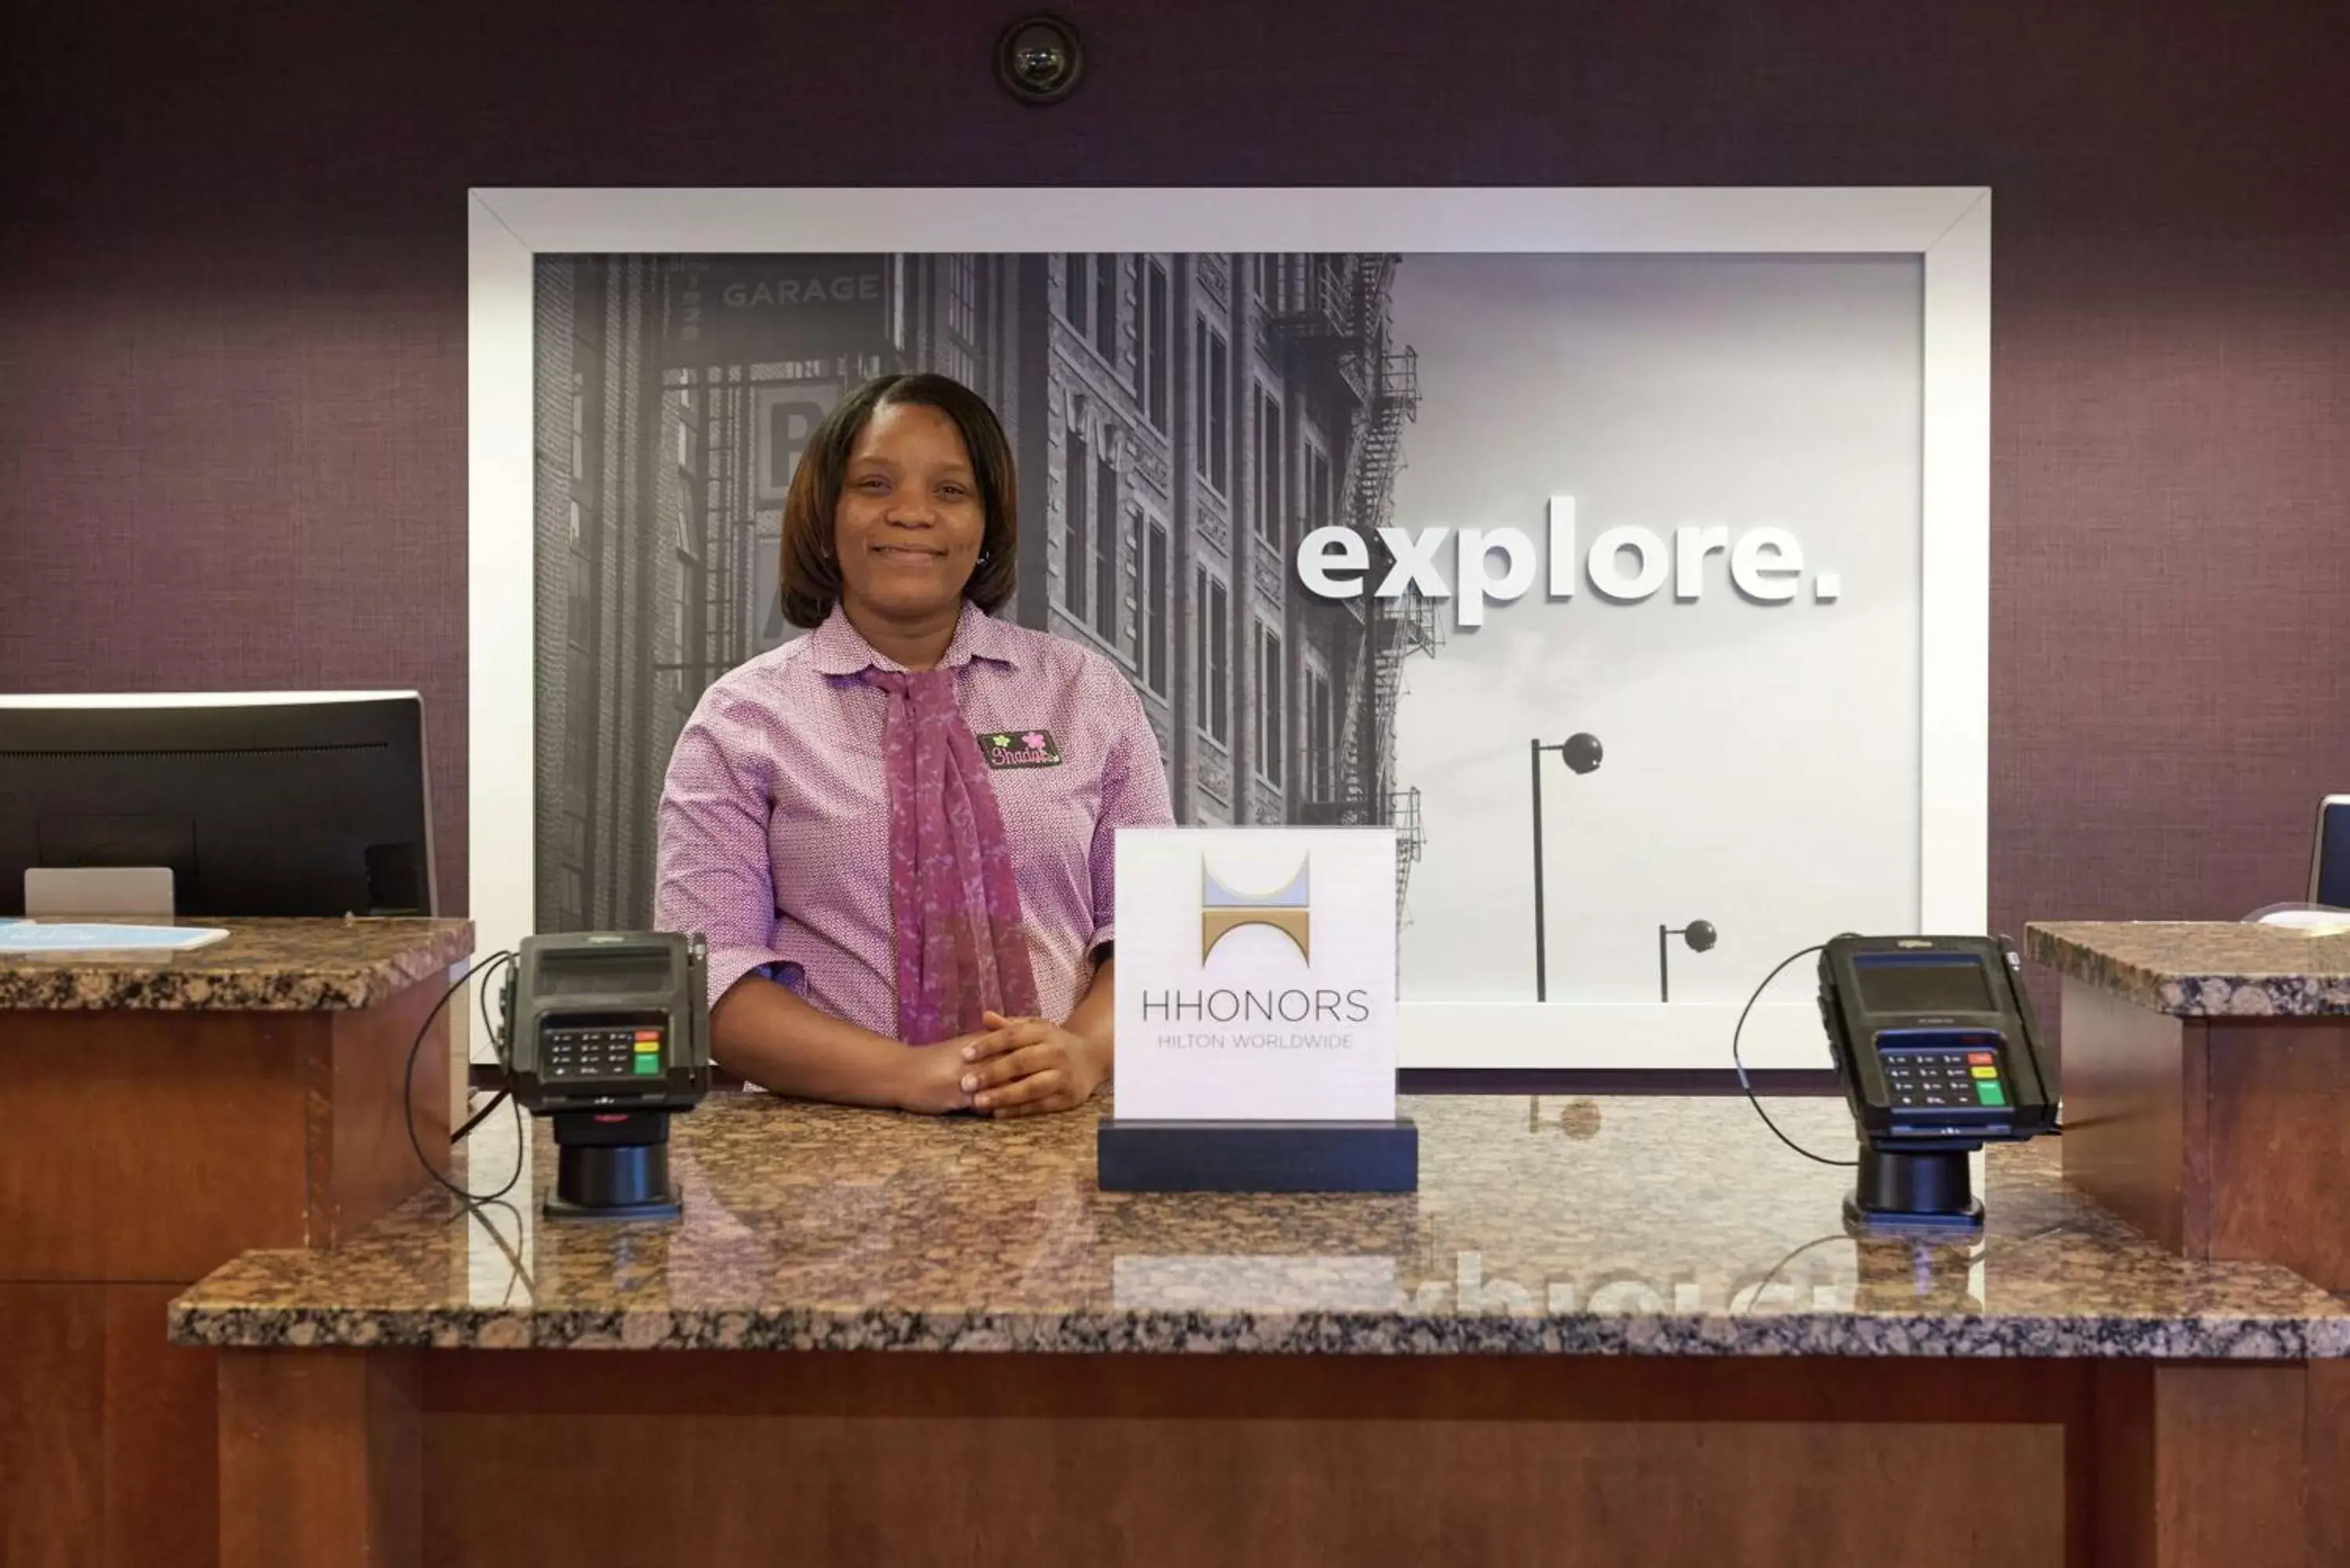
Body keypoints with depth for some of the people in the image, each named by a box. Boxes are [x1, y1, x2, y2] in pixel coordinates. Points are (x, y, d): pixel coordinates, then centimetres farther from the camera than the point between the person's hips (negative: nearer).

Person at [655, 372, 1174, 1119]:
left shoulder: (1090, 693, 11)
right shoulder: (742, 720, 4)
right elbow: (710, 973, -3)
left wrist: (1086, 1049, -13)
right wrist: (902, 1073, -18)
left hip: (1064, 1133, 1)